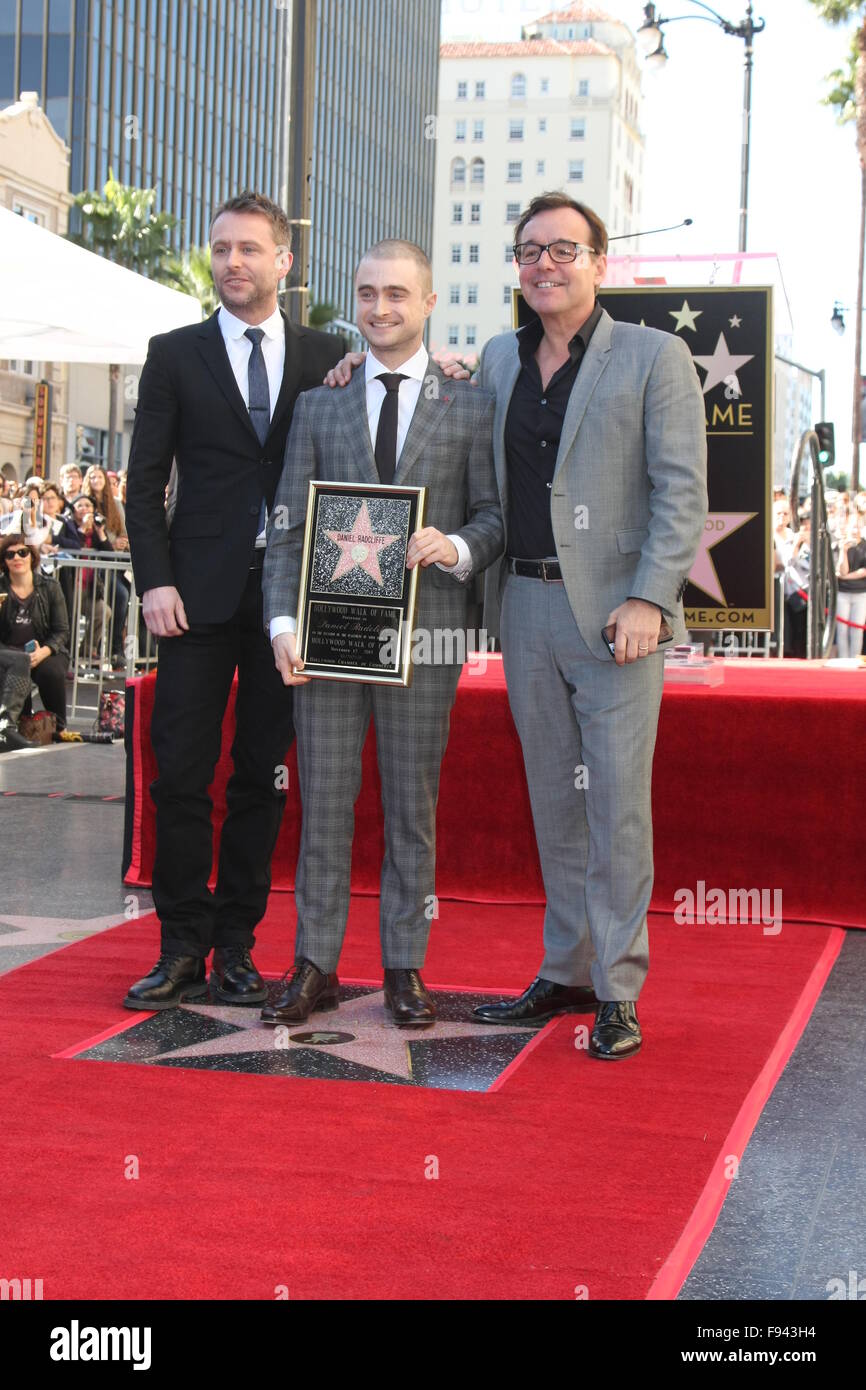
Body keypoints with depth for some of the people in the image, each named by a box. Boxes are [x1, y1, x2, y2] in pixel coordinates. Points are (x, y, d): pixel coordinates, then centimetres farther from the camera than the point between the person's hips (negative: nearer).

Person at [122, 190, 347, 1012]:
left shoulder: (328, 358, 9)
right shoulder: (176, 356, 7)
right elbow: (145, 482, 4)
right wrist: (155, 580, -7)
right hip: (201, 595, -1)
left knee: (263, 775, 5)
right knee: (181, 773, -3)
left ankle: (236, 949, 13)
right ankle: (183, 950, 6)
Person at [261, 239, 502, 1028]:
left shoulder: (470, 408, 7)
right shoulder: (319, 407, 11)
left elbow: (495, 514, 5)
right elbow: (289, 528, 7)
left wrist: (457, 547, -17)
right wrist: (282, 620, -6)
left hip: (424, 632, -1)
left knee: (413, 808, 6)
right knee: (324, 804, 5)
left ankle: (405, 968, 15)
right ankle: (316, 966, 13)